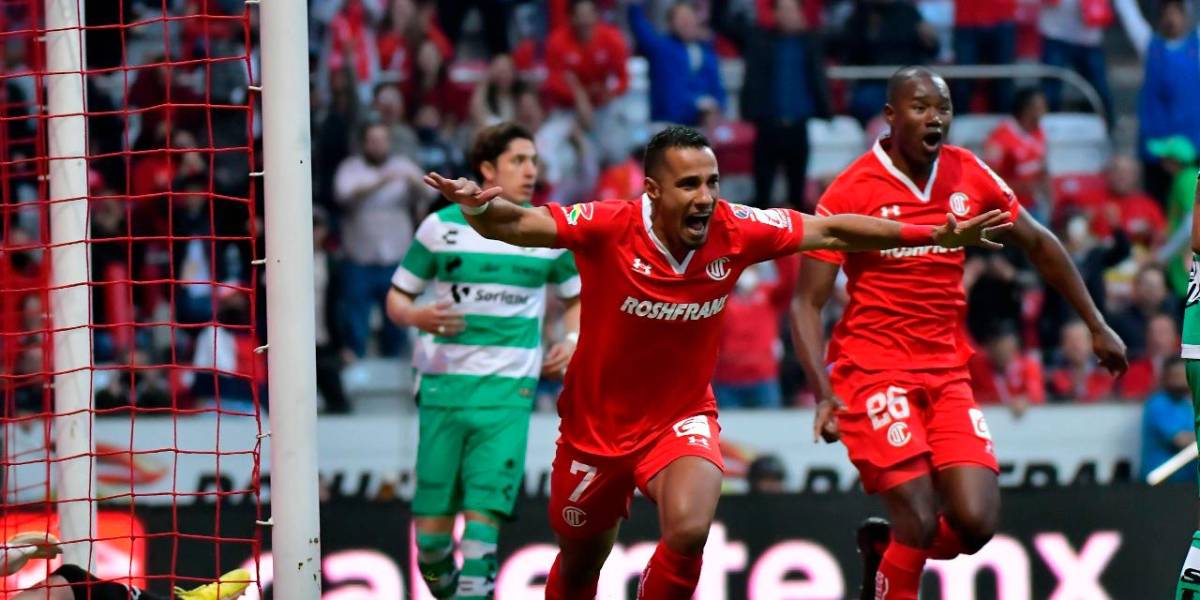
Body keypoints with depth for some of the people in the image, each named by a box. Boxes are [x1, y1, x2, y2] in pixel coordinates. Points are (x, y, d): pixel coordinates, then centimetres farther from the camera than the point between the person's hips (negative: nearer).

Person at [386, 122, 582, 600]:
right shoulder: (441, 227, 2)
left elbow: (577, 295, 21)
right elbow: (397, 296, 10)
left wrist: (572, 341, 2)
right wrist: (417, 316, -13)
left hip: (508, 387, 0)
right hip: (443, 382, 0)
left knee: (484, 507, -15)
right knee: (432, 512, 0)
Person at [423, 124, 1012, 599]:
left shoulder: (736, 231, -15)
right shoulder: (608, 228, -23)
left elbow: (832, 231, -4)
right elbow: (517, 225, -30)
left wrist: (940, 234, -3)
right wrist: (480, 206, -53)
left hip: (682, 419, 1)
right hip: (597, 423, -1)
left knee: (689, 530, -27)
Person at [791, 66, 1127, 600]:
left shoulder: (970, 176, 3)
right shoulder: (851, 193, -10)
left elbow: (1037, 243, 18)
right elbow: (806, 303, -9)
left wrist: (1096, 325, 19)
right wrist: (824, 393, -22)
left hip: (948, 371, 5)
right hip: (872, 371, -5)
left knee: (975, 523, -8)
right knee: (920, 521, -18)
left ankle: (883, 547, 23)